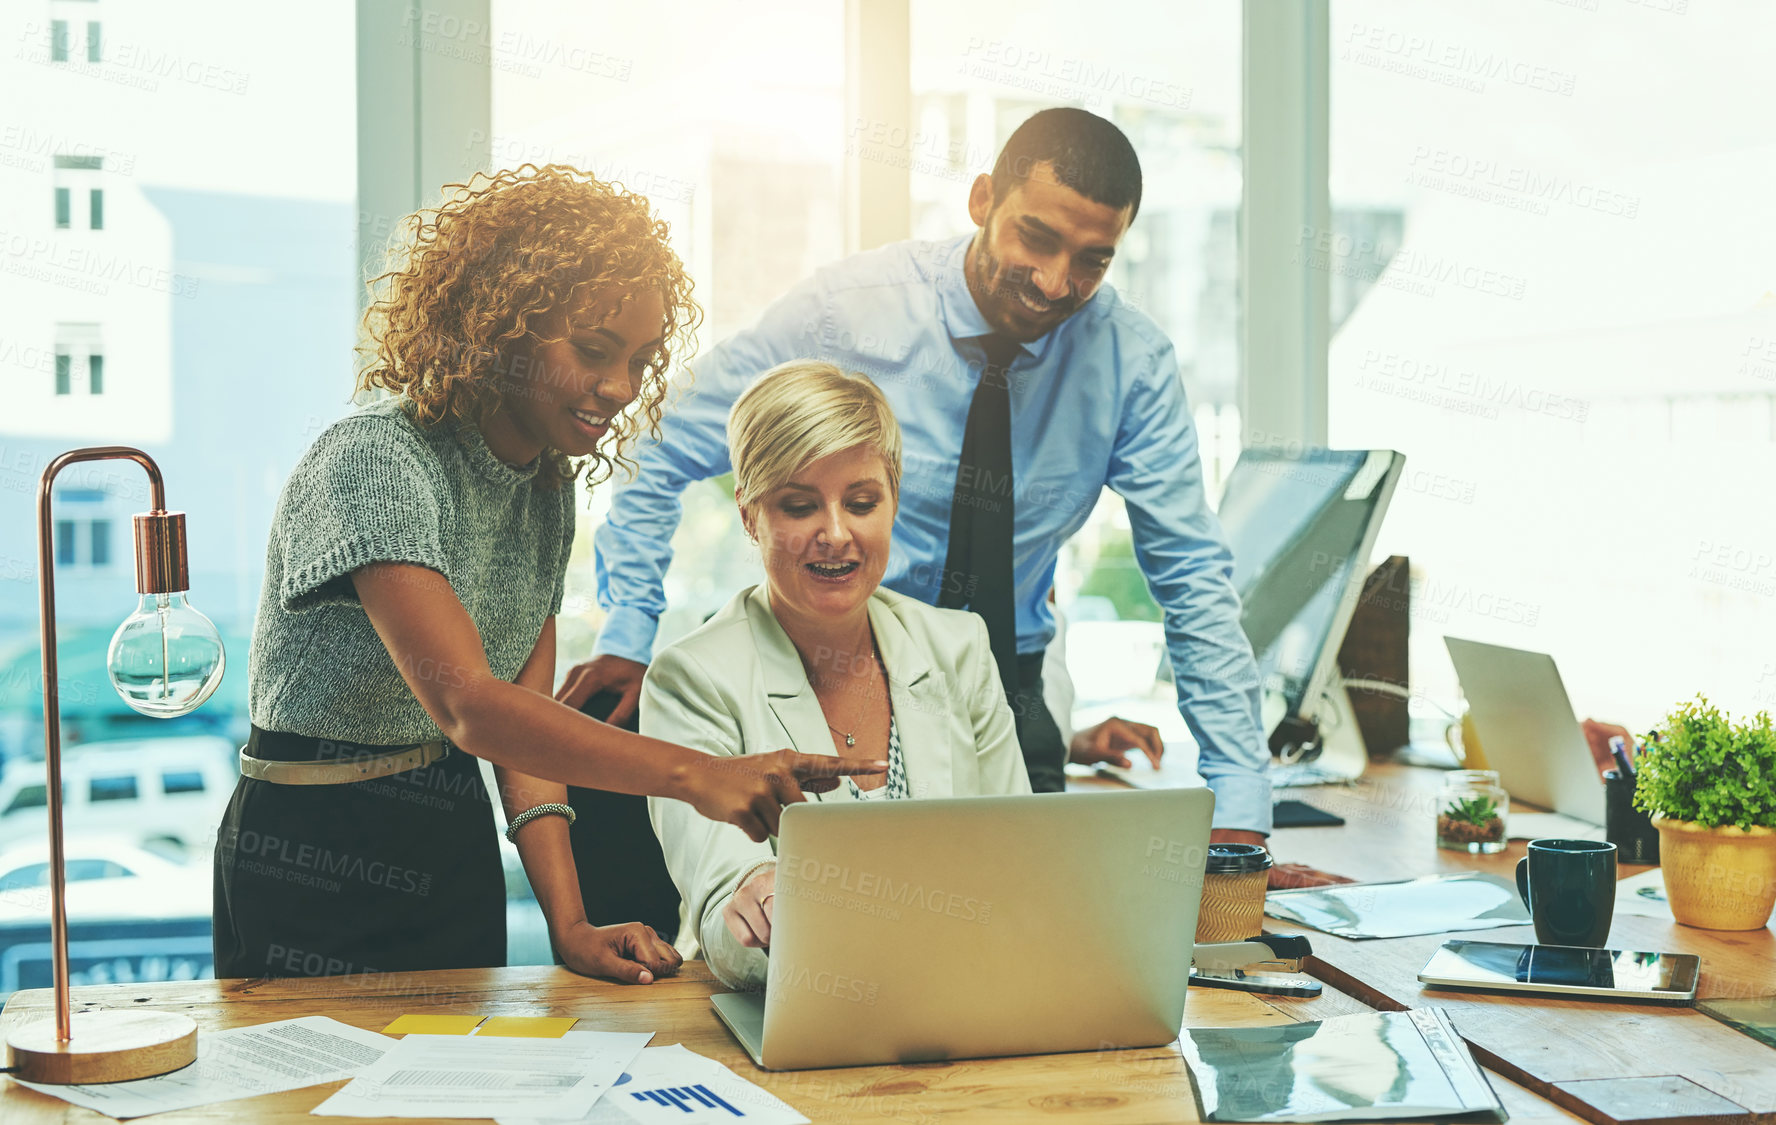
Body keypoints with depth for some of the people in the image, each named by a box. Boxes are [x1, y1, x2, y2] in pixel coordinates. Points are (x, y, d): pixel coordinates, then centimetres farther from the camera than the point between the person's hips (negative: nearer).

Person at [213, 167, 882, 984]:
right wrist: (696, 777, -43)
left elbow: (524, 722, -2)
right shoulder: (375, 460, -23)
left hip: (454, 852, 7)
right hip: (313, 872, -7)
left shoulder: (549, 488, 2)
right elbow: (467, 706, -34)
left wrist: (570, 927, -14)